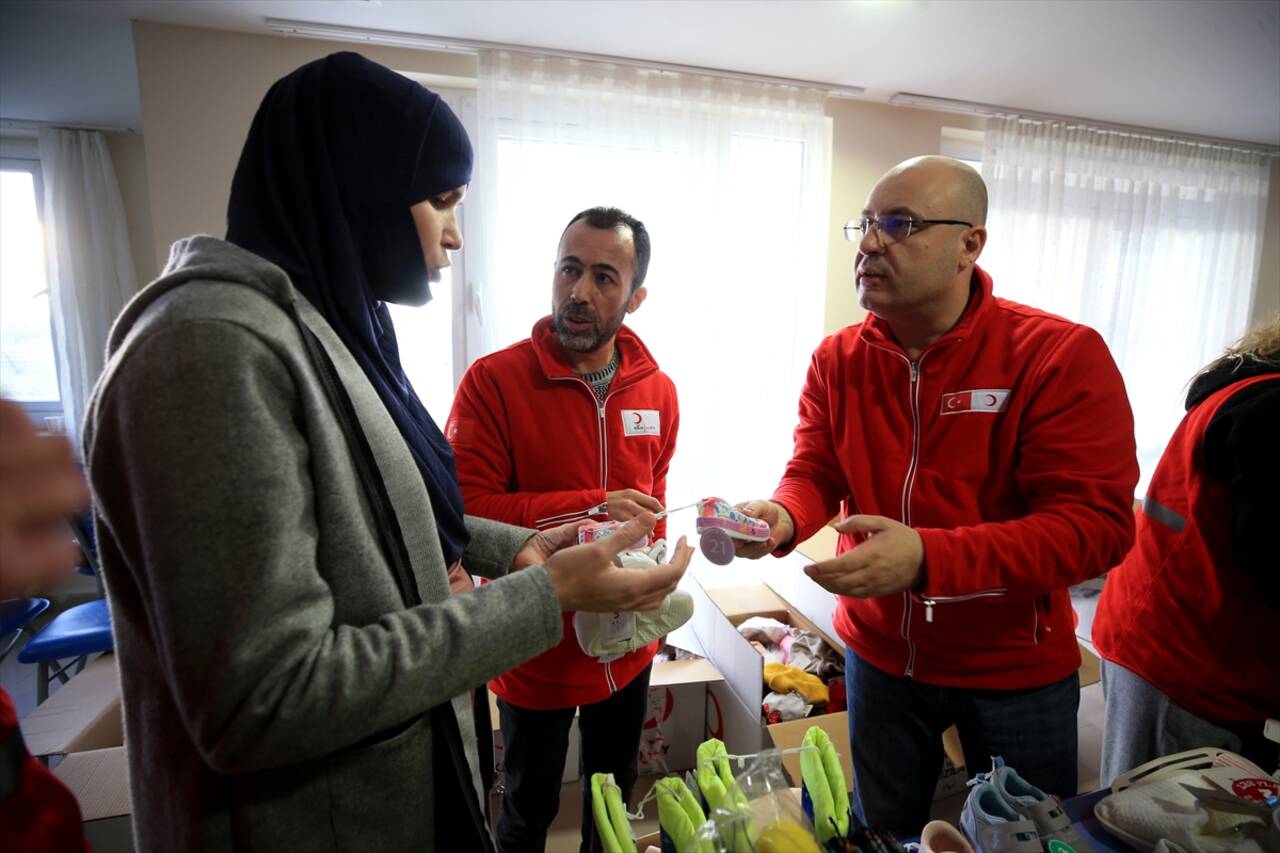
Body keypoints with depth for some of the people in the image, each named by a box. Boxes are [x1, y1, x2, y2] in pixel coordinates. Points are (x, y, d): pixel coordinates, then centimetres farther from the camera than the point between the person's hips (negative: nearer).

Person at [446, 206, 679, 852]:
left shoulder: (658, 391, -3)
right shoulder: (492, 380, -18)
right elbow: (462, 508, -23)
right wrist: (589, 507, -29)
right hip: (533, 649, -4)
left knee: (614, 793, 28)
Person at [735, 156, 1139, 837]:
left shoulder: (1062, 355, -19)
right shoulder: (837, 360, -6)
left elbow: (1098, 522, -23)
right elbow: (814, 472, -2)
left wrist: (926, 558, -37)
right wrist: (782, 517, -26)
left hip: (1015, 668, -2)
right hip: (879, 654, 3)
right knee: (884, 833, 24)